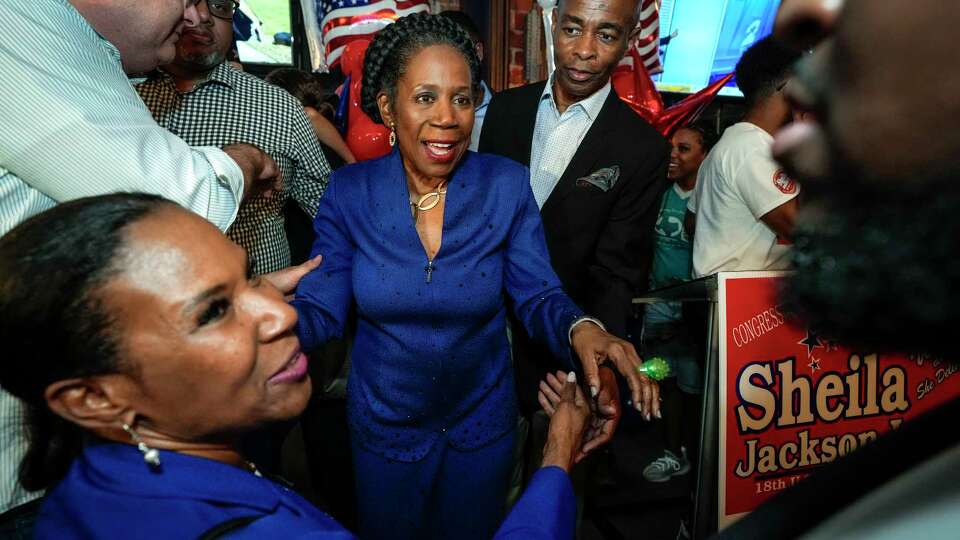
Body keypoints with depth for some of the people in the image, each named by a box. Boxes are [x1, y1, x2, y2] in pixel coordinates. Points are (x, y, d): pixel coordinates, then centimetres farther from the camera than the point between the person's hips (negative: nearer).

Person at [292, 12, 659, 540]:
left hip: (482, 422, 0)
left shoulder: (507, 186, -15)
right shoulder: (349, 192, -13)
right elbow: (319, 310, -12)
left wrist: (579, 329, -35)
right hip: (382, 425, 1)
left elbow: (538, 296, -13)